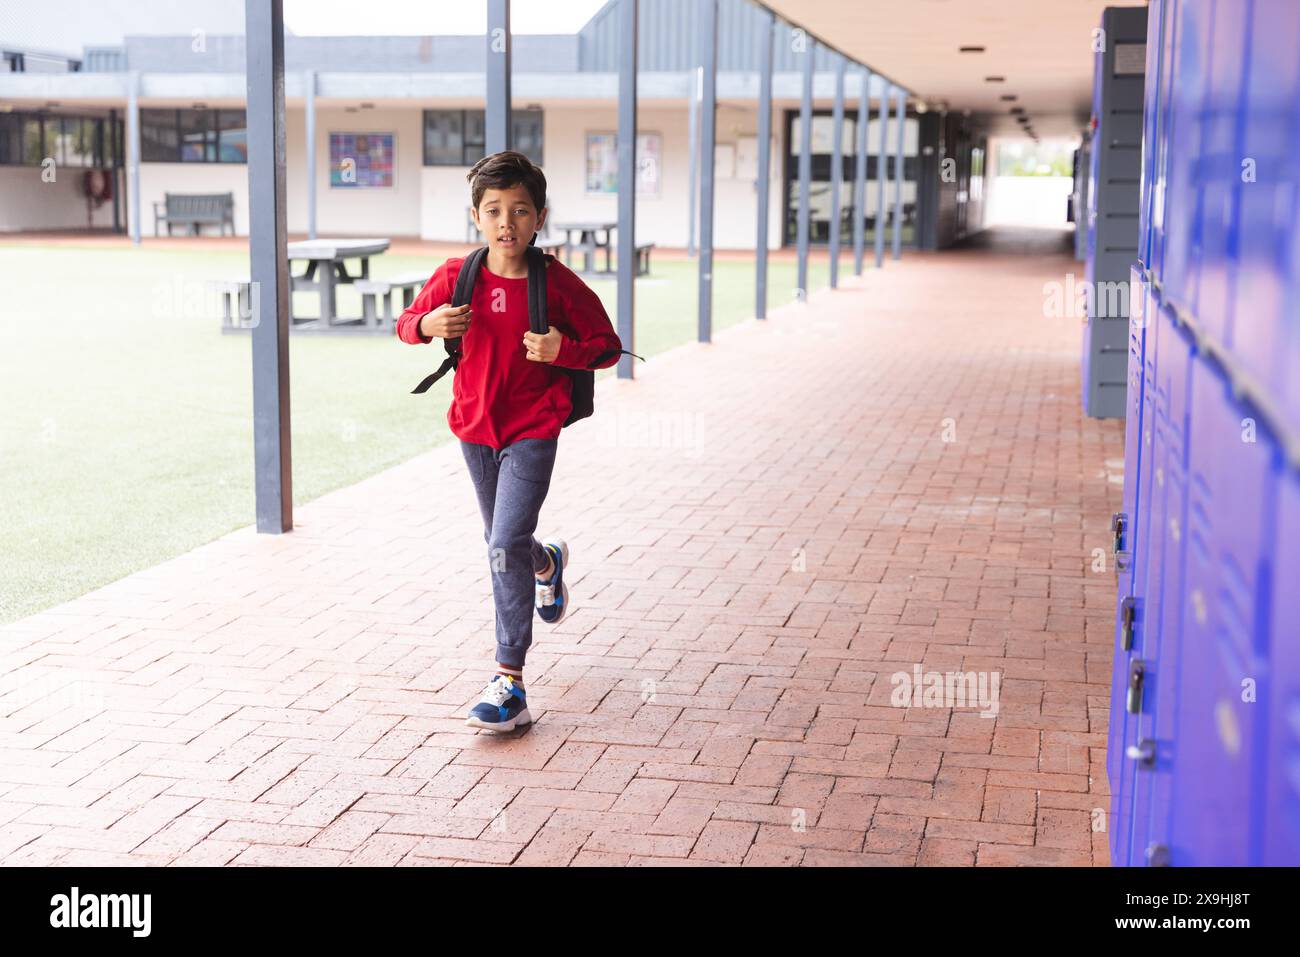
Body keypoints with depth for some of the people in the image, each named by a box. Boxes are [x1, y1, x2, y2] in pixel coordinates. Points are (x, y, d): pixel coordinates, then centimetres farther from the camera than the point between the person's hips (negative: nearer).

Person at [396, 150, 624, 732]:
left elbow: (609, 347, -6)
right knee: (502, 542, 21)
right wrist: (428, 324, -19)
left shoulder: (557, 284, -14)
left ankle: (510, 683, -9)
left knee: (506, 547, -15)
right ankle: (548, 562, 59)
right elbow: (407, 325, 5)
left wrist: (564, 350, -26)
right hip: (474, 424, 4)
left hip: (533, 429, -4)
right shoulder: (458, 276, -7)